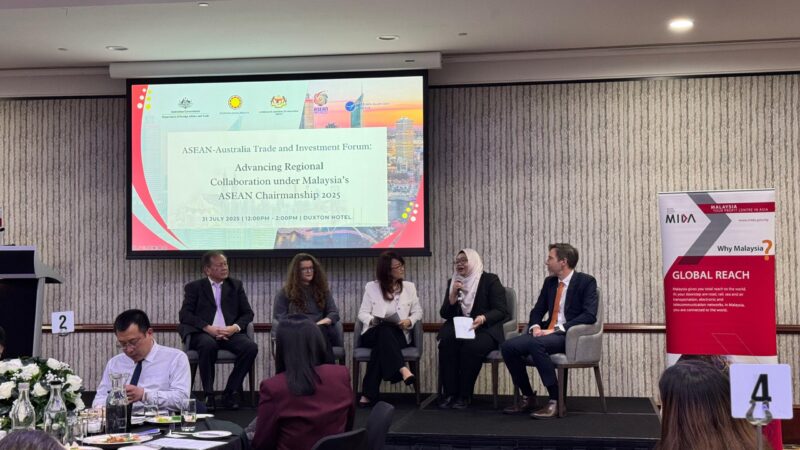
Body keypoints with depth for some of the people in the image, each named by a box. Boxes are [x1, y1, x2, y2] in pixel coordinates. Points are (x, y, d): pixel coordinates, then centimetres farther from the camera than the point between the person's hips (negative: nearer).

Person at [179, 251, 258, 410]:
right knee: (208, 345, -38)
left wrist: (234, 327, -8)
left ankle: (231, 392, -14)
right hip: (203, 334, -3)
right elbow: (185, 315, -1)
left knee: (251, 347, -28)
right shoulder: (194, 287, 11)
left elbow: (248, 313, 13)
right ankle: (208, 395, -25)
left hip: (229, 333, 3)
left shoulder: (236, 285, 19)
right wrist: (208, 328, -16)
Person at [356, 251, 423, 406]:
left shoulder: (409, 287, 13)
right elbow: (362, 313, 5)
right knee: (384, 329, -40)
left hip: (399, 334, 1)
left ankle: (369, 393, -42)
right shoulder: (371, 287, 8)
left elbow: (418, 312, 14)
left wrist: (409, 321, -10)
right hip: (374, 333, -1)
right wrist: (373, 320, -19)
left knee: (382, 343, -37)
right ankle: (403, 369, -58)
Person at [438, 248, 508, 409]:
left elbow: (501, 311, -6)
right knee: (446, 343, -29)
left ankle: (464, 396, -23)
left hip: (484, 329, -4)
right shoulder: (452, 282, 15)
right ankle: (449, 394, -24)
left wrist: (483, 318, -25)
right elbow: (444, 314, 10)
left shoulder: (490, 280, 1)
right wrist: (453, 294, -6)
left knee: (472, 346, -35)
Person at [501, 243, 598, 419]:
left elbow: (589, 315, -15)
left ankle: (555, 401, -28)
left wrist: (558, 329, -21)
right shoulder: (549, 281, 17)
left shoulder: (586, 282, -3)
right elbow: (537, 311, 20)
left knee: (536, 344, -36)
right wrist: (536, 327, -5)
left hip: (570, 336, -7)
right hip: (547, 333, 7)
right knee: (508, 346, -17)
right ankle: (528, 398, -2)